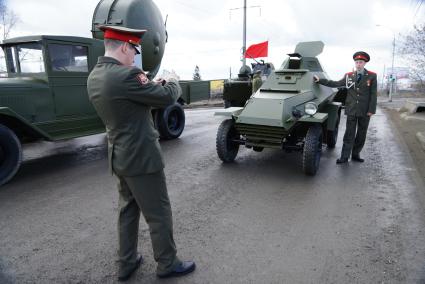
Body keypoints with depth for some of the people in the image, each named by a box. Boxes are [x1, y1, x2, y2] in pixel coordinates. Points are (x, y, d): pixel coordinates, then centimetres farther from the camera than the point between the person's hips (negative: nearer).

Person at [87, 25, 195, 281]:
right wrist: (173, 82, 4)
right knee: (159, 214, 8)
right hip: (141, 158, -9)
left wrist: (148, 86, 5)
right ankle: (168, 264, 27)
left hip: (120, 157, 9)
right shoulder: (125, 76, -24)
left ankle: (126, 264, 35)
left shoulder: (94, 77, 5)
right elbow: (168, 97, -16)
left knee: (128, 210, 21)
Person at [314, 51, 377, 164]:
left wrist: (371, 110, -9)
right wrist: (320, 80, -6)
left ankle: (355, 155, 21)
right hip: (351, 110, 0)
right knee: (349, 134, 2)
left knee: (361, 134, 9)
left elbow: (373, 94, -2)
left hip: (365, 112, 0)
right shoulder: (348, 76, 5)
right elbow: (335, 84, 1)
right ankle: (344, 157, 3)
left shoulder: (372, 76, 0)